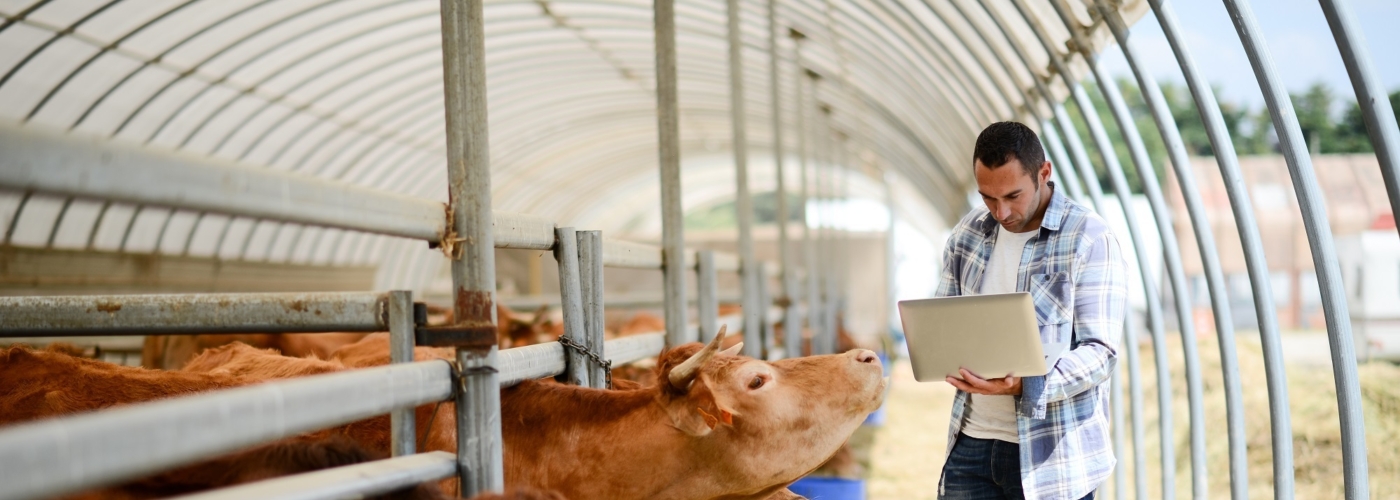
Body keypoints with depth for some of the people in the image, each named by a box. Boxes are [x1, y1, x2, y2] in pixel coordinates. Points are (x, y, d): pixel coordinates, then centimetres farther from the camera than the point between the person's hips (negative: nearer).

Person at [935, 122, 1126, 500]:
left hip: (1050, 454, -4)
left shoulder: (1089, 240, -8)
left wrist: (1023, 386, -28)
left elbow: (1100, 352, -14)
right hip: (971, 443, 4)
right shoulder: (967, 234, 7)